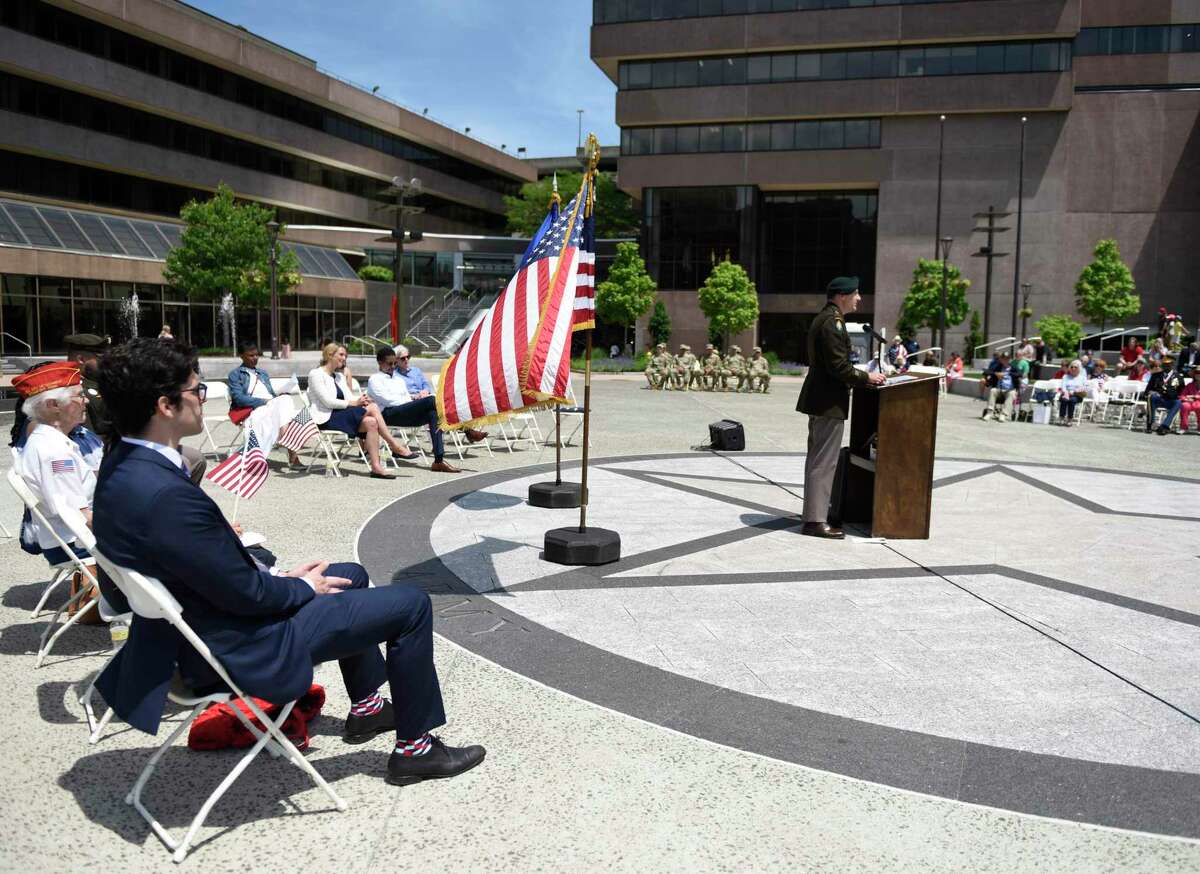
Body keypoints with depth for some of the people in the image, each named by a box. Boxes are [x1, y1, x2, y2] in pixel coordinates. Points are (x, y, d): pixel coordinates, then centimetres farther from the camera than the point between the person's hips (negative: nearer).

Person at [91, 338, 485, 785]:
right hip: (238, 648, -10)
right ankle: (415, 748, 12)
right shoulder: (166, 494, -34)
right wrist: (305, 587, -7)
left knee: (352, 576, 27)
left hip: (197, 623, 10)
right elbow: (245, 595, -25)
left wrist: (277, 576, 6)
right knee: (411, 604, -4)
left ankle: (366, 706, 41)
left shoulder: (122, 467, -2)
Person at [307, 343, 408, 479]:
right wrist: (353, 403, -19)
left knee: (371, 422, -24)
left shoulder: (339, 376, 23)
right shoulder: (316, 374, -2)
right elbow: (327, 402, -14)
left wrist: (361, 400, -12)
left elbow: (350, 398, 12)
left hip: (342, 415, 8)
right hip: (327, 419, -8)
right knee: (372, 408, -25)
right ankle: (395, 447, -23)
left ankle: (376, 467, -29)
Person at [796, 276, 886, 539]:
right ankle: (815, 521, -2)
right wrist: (866, 377, -11)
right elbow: (839, 367, -22)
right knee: (824, 462, -6)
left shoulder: (823, 319, 15)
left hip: (818, 399, 11)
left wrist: (860, 375, 15)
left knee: (817, 459, 17)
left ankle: (814, 513, 26)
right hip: (829, 402, -11)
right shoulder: (833, 322, -17)